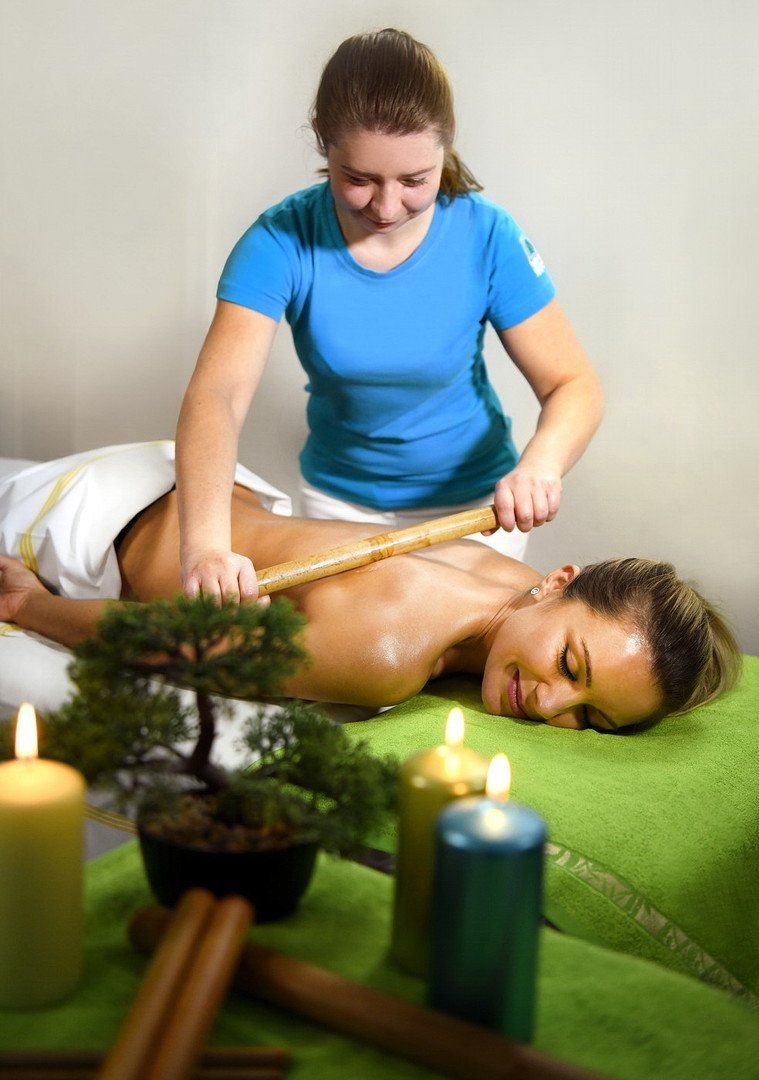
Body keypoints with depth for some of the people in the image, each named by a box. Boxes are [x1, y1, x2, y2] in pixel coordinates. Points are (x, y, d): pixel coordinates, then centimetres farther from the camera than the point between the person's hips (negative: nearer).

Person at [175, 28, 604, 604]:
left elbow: (574, 385, -17)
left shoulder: (486, 236, -21)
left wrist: (540, 466, -41)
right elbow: (216, 394, -33)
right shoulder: (282, 241, -22)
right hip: (339, 500, 1)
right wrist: (205, 544, -51)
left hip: (475, 503, 0)